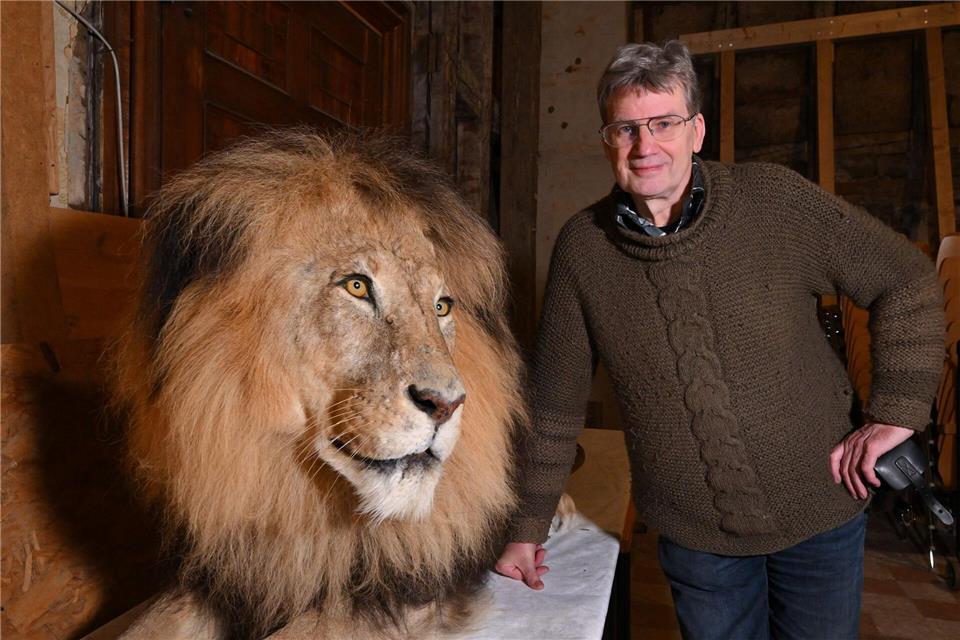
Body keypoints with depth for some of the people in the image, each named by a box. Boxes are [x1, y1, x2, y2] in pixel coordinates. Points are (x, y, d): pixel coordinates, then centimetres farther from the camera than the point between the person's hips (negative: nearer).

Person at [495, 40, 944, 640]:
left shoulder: (777, 201, -13)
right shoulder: (582, 247, -10)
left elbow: (908, 282, -1)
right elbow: (555, 403, -4)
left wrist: (895, 413, -8)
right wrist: (527, 528, 1)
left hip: (820, 509, 1)